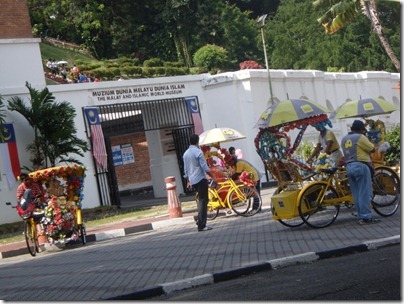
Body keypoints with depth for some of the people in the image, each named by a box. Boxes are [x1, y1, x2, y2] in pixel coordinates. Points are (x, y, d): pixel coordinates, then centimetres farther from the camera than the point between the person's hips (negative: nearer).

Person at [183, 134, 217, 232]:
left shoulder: (186, 153, 11)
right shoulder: (198, 152, -12)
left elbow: (186, 169, 16)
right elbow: (205, 167, -15)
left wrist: (188, 181, 25)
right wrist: (213, 177, -8)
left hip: (192, 180, 8)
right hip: (200, 179, -8)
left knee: (202, 199, 21)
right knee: (203, 201, -4)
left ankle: (200, 219, 16)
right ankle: (202, 225, -6)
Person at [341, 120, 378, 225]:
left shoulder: (344, 139, 15)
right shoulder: (360, 137, -8)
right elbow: (372, 149, -5)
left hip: (349, 167, 8)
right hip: (360, 166, -8)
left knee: (356, 194, 11)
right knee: (365, 193, -4)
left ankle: (360, 216, 12)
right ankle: (366, 217, -5)